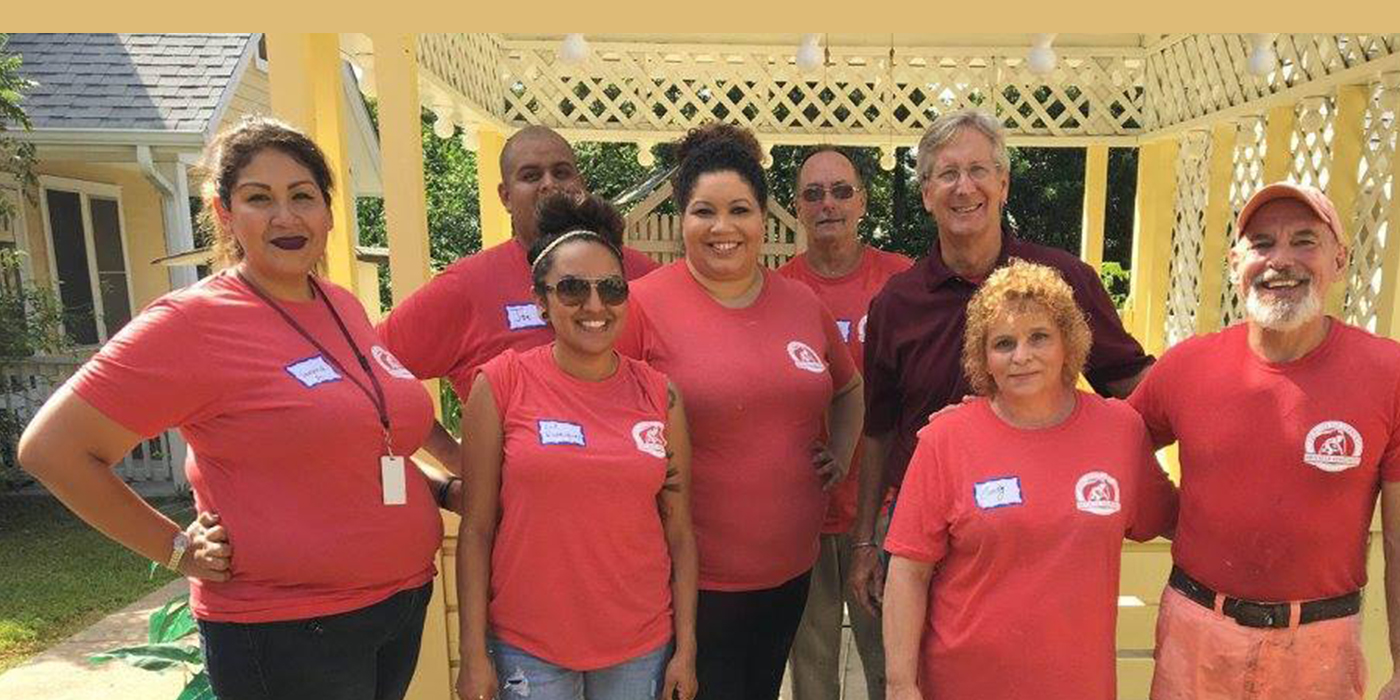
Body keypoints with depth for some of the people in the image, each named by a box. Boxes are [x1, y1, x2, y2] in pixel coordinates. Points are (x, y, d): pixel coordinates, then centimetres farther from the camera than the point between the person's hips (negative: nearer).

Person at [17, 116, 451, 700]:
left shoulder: (344, 307, 5)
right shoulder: (191, 321, -14)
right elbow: (51, 448, -11)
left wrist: (437, 487, 6)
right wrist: (177, 550, -11)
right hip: (285, 631, -6)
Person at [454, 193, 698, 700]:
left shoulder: (659, 395, -2)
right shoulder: (500, 384, -7)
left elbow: (679, 533, 2)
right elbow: (477, 530, -5)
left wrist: (685, 649, 2)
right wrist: (473, 653, -5)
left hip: (642, 646, 2)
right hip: (526, 647, -1)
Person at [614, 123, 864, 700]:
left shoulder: (801, 302, 2)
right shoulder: (644, 304, -13)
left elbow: (848, 389, 18)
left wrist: (841, 452, 4)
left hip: (790, 567, 5)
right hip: (695, 577, -5)